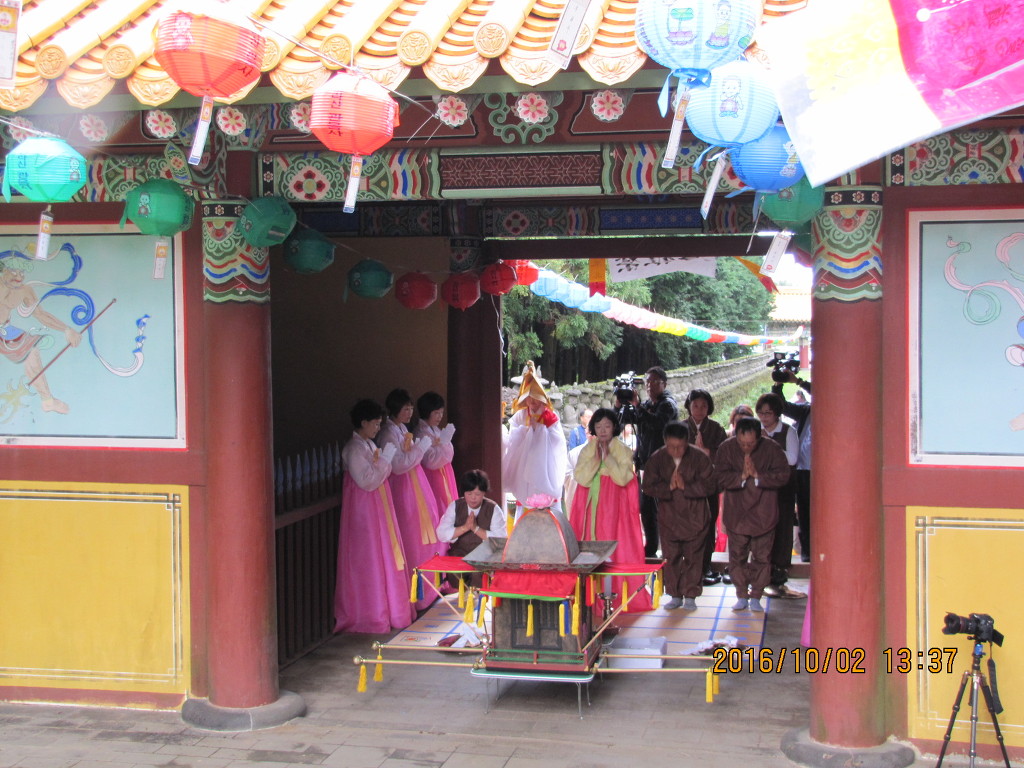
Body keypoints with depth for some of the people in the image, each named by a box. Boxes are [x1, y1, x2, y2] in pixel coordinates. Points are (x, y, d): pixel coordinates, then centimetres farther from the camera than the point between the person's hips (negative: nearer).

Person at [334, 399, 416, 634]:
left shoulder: (369, 445, 12)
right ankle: (367, 616, 6)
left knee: (382, 558, 14)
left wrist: (382, 461, 4)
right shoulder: (354, 449, -18)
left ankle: (384, 610, 24)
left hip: (378, 508, 10)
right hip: (363, 511, -10)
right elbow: (367, 481, -23)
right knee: (367, 561, -2)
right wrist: (385, 460, -18)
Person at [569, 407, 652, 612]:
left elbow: (623, 478, -11)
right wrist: (596, 457, -10)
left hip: (614, 506, -3)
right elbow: (581, 478, -3)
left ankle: (617, 594, -4)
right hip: (591, 506, 3)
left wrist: (608, 456, -13)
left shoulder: (622, 450, 2)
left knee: (615, 546, -8)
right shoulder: (587, 450, 9)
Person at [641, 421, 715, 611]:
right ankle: (675, 595, 18)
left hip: (695, 517, -2)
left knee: (693, 558, 5)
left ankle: (690, 595, 15)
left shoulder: (700, 458, -9)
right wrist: (669, 487, -21)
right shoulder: (656, 459, -4)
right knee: (671, 558, 7)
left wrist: (685, 487, -22)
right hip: (668, 518, 2)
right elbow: (648, 486, -6)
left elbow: (708, 485, -12)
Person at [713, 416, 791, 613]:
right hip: (736, 514, 1)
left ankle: (755, 597, 16)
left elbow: (782, 475, -12)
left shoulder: (771, 449, -8)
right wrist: (741, 476, -23)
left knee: (761, 558, 5)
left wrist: (758, 476, -22)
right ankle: (742, 596, 19)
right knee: (737, 557, 6)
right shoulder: (726, 449, -6)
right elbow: (719, 478, -10)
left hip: (763, 515, -1)